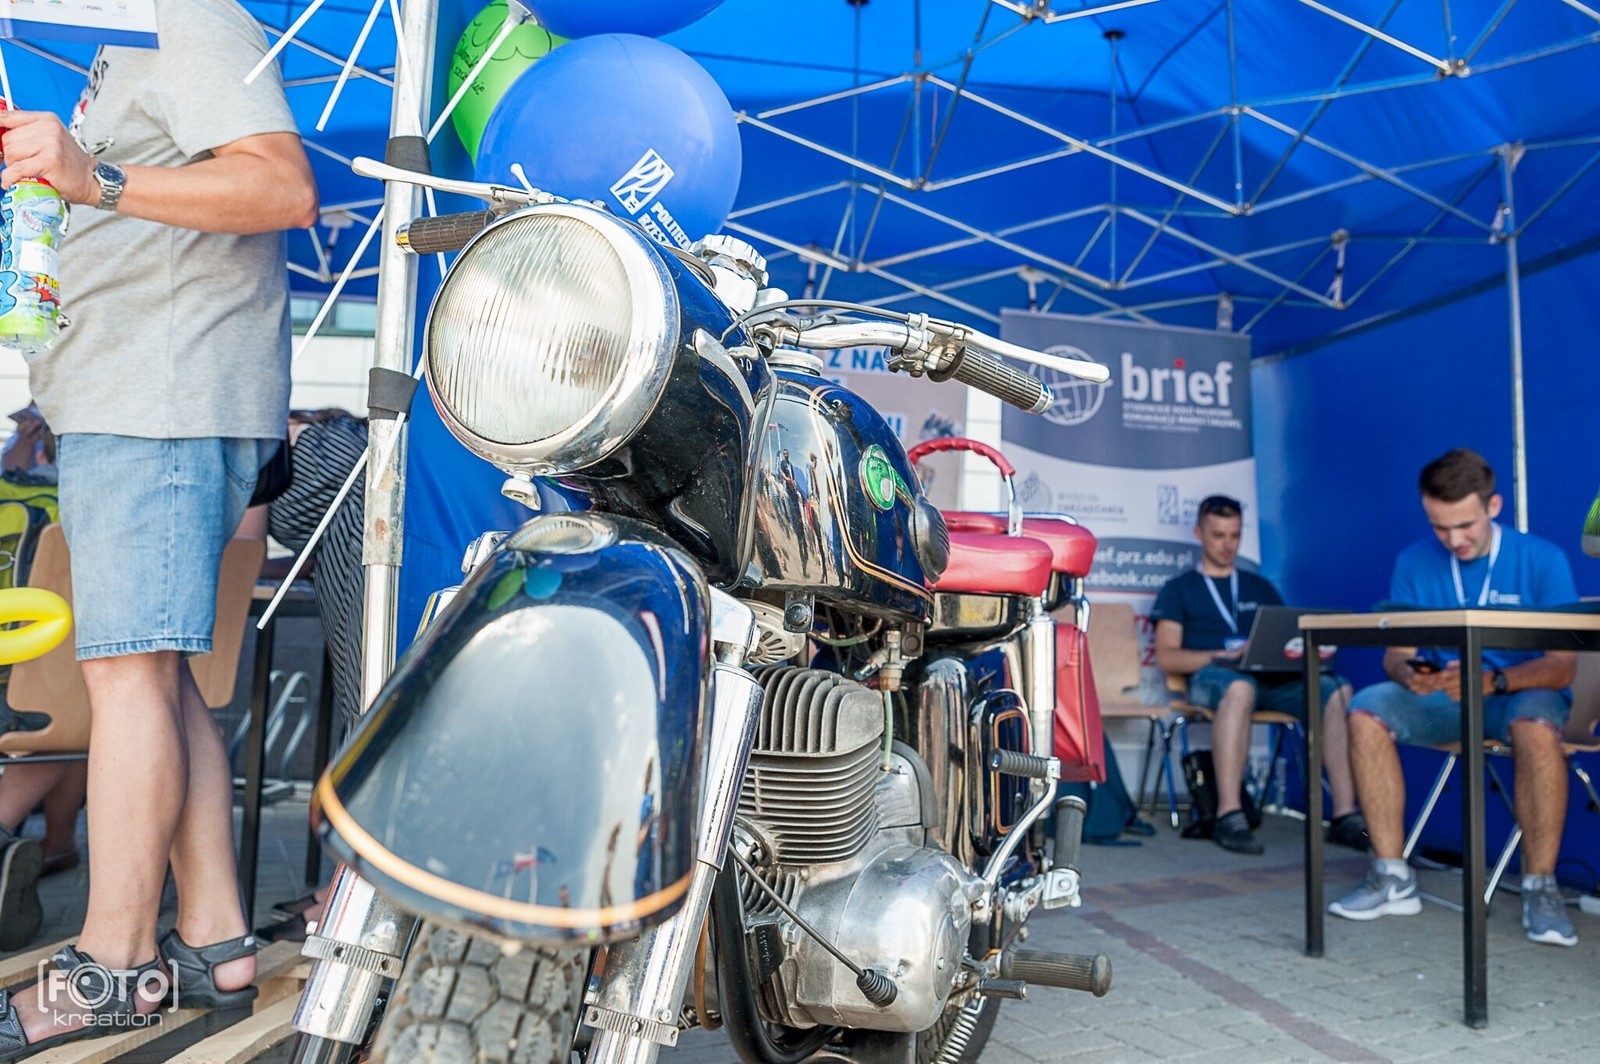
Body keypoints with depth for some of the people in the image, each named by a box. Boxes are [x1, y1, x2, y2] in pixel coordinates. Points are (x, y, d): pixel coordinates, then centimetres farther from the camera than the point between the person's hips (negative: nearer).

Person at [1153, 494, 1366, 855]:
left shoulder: (1260, 587, 30)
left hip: (1271, 678, 4)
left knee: (1338, 690, -27)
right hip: (1212, 676, -4)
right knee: (1239, 686, -42)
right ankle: (1229, 816, -42)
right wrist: (1225, 656, -11)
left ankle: (1345, 816, -30)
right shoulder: (1180, 589, 17)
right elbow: (1167, 657, 4)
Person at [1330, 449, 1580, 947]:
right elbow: (1396, 652, -2)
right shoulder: (1414, 563, -1)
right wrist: (1408, 673, -28)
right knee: (1367, 710, -25)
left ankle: (1540, 888, -23)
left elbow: (1563, 664, -14)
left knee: (1537, 728, -38)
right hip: (1443, 697, 3)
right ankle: (1393, 878, -19)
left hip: (1522, 692, -3)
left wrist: (1493, 681, -33)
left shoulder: (1543, 560, -9)